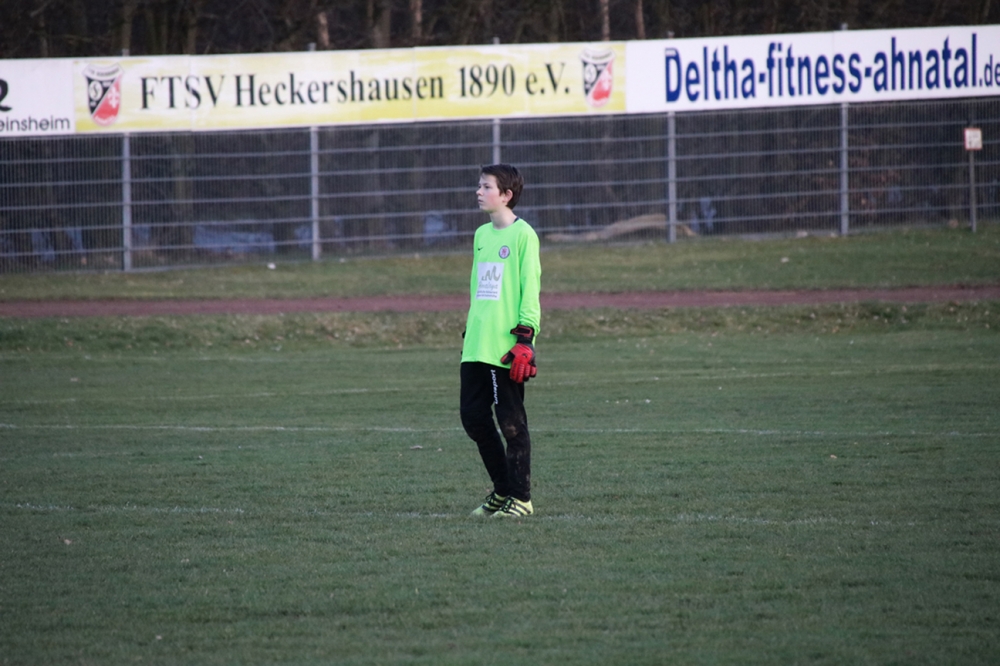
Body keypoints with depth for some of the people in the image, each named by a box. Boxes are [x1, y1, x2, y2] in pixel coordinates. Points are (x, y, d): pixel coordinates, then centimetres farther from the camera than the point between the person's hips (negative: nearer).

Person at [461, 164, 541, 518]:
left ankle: (520, 497, 4)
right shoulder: (482, 235, 16)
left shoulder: (523, 235, -7)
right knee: (473, 416, 6)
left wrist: (525, 339, -16)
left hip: (506, 348, -8)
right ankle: (502, 489, 19)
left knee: (511, 422, -3)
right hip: (476, 348, 8)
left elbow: (530, 290, -11)